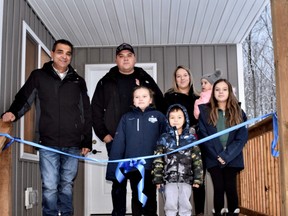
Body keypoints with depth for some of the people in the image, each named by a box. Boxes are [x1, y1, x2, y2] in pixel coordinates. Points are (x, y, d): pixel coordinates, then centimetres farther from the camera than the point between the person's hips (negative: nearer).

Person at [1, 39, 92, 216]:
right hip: (48, 143, -2)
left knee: (67, 185, 12)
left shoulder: (78, 81, 11)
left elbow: (86, 114, 12)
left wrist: (87, 141, 8)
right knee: (50, 187, -2)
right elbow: (24, 99, 3)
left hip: (73, 145, 2)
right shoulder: (38, 76, 7)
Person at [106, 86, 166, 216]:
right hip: (133, 166, 1)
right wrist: (113, 168, -4)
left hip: (151, 166, -1)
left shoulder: (158, 116, 2)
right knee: (136, 198, 14)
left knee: (150, 198, 11)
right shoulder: (126, 118, 6)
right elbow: (118, 144, 1)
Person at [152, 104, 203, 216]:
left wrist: (197, 179, -2)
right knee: (170, 205, 0)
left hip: (186, 179, 0)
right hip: (169, 179, 0)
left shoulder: (191, 139, 2)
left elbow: (197, 161, 2)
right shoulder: (164, 139, 1)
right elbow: (158, 161, 1)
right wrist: (158, 179, -2)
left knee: (185, 204, 6)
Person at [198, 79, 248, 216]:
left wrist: (226, 155, -11)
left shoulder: (238, 112, 7)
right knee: (219, 189, -2)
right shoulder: (205, 111, 4)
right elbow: (204, 136, -2)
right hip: (213, 158, 0)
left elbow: (242, 137, -2)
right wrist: (217, 155, -10)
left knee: (230, 188, -2)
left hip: (232, 158, 1)